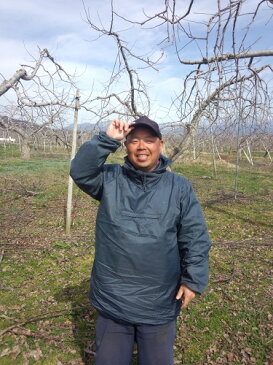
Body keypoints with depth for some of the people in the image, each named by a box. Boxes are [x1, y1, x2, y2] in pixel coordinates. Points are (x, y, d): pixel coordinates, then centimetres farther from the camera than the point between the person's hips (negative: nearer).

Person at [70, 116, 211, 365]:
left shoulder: (180, 187, -3)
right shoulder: (110, 179, -1)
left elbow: (195, 236, -3)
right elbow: (80, 171, -18)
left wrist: (193, 279, -9)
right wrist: (108, 139, -23)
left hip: (160, 303, 0)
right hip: (112, 300, 1)